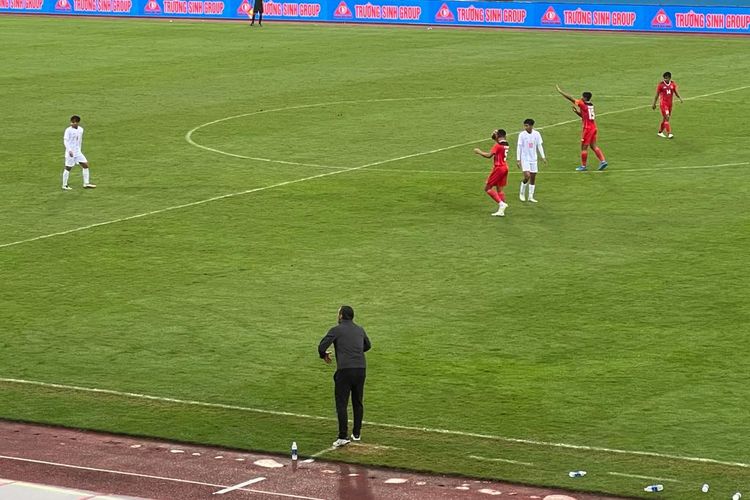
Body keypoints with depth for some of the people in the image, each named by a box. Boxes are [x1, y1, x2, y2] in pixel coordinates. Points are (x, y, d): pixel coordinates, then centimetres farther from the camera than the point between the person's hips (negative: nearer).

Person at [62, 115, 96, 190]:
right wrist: (69, 150, -29)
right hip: (70, 153, -6)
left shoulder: (81, 129, 6)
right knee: (68, 168, 1)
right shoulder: (68, 130, -14)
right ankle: (64, 185, 13)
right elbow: (65, 140, -18)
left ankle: (86, 183, 9)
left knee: (85, 165, 2)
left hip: (78, 152, 6)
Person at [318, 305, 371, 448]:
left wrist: (324, 356, 13)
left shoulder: (336, 330, 0)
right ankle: (357, 433, 24)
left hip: (344, 370, -5)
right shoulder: (360, 330, 16)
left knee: (341, 403, -4)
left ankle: (343, 436, -12)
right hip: (361, 369, 5)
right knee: (357, 403, 16)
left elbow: (322, 346, -7)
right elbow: (367, 346, 32)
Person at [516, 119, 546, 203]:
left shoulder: (536, 134, 0)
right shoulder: (522, 134, -8)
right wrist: (518, 159, -9)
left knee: (533, 177, 4)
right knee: (527, 176, -17)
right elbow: (519, 147, -5)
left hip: (533, 159, 4)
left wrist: (543, 157, 2)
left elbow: (539, 146, 8)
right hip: (524, 159, -4)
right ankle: (522, 193, 5)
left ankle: (530, 197, 12)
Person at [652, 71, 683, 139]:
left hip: (670, 103, 5)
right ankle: (669, 133, -19)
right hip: (663, 103, -5)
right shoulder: (661, 84, -7)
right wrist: (654, 104, 0)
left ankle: (660, 132, 29)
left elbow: (676, 92, 6)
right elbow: (657, 94, -2)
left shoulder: (673, 84, 4)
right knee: (666, 118, -15)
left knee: (665, 118, 13)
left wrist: (680, 98, -14)